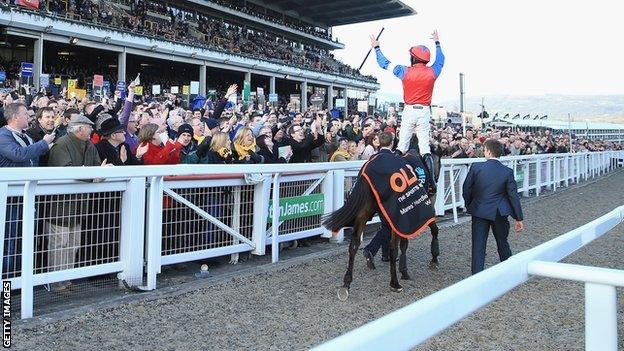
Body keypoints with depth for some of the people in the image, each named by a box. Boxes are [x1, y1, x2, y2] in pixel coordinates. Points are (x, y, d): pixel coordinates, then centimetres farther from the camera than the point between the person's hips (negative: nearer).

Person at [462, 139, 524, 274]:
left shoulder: (476, 167, -9)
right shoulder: (507, 172, -6)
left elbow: (466, 189, -3)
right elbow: (513, 195, -4)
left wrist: (469, 205, 14)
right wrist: (519, 218, 3)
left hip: (479, 211, -1)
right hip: (499, 213, 2)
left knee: (478, 246, 1)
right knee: (503, 243, 19)